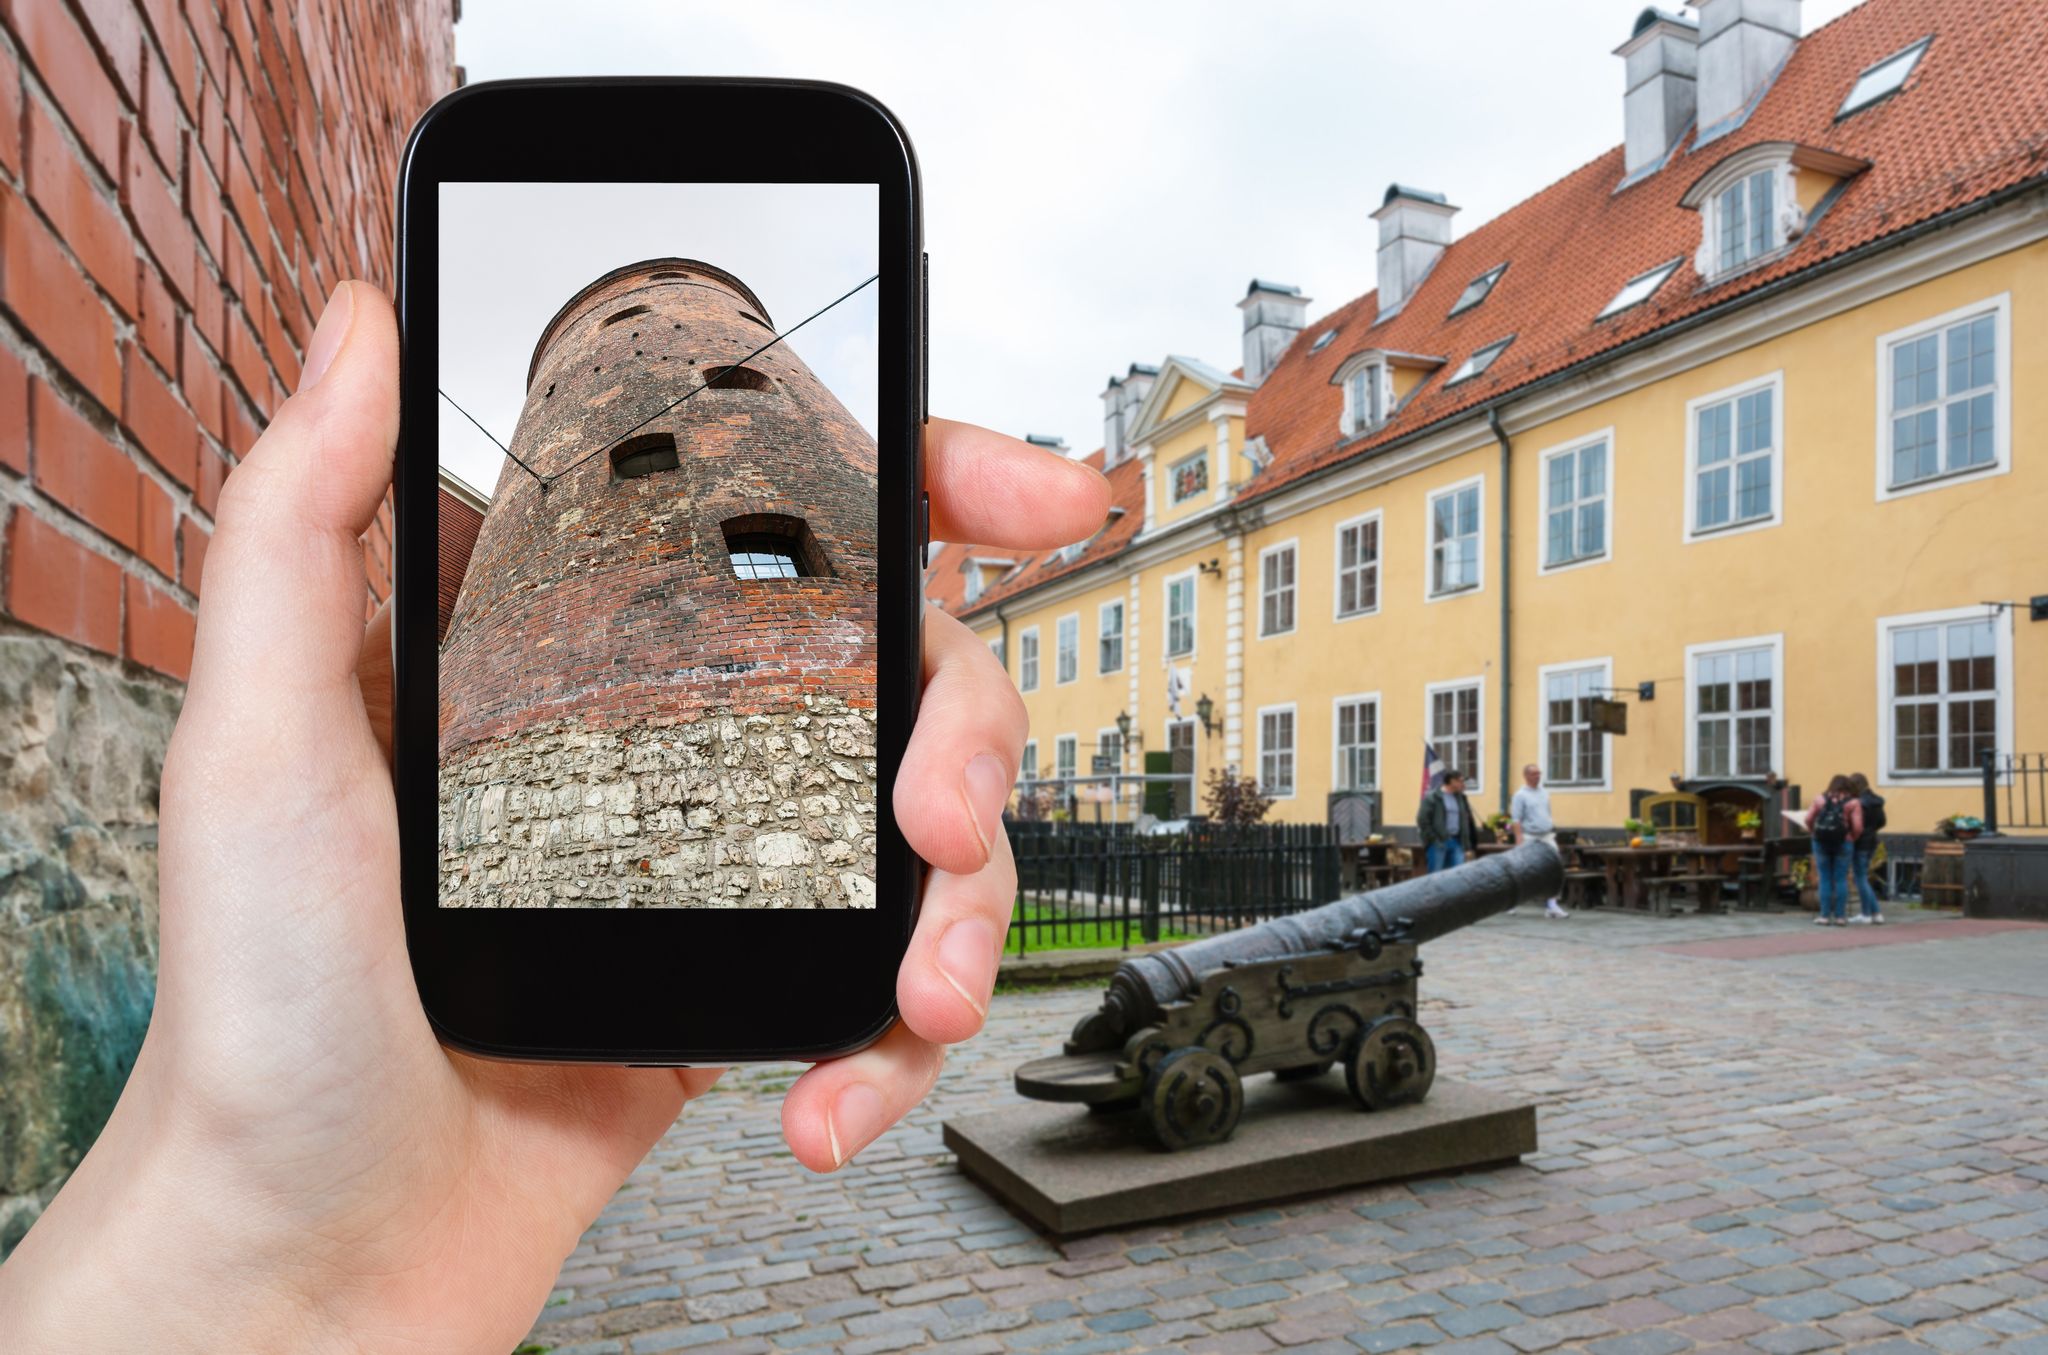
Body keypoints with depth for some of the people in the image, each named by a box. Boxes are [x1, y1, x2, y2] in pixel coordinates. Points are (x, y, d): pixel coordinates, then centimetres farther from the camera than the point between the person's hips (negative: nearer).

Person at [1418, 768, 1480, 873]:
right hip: (1438, 844, -5)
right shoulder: (1432, 798, -4)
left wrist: (1467, 847, 9)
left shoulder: (1461, 798, 14)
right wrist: (1434, 840, -12)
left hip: (1457, 843, 5)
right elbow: (1423, 821, -8)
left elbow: (1468, 823, 15)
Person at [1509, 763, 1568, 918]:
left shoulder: (1544, 793, 13)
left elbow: (1548, 815, 19)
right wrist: (1519, 840, -19)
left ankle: (1551, 906, -9)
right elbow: (1516, 820, -12)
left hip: (1547, 837, 5)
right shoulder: (1520, 795, -6)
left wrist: (1553, 833, 13)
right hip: (1530, 838, -5)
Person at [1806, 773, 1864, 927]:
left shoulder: (1819, 799, 7)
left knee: (1825, 879, 5)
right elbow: (1858, 827, -5)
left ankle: (1825, 916, 5)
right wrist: (1852, 838, 12)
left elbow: (1808, 820, 3)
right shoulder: (1853, 803, 2)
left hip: (1821, 842, 1)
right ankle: (1839, 916, 6)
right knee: (1841, 879, 4)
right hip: (1843, 843, -1)